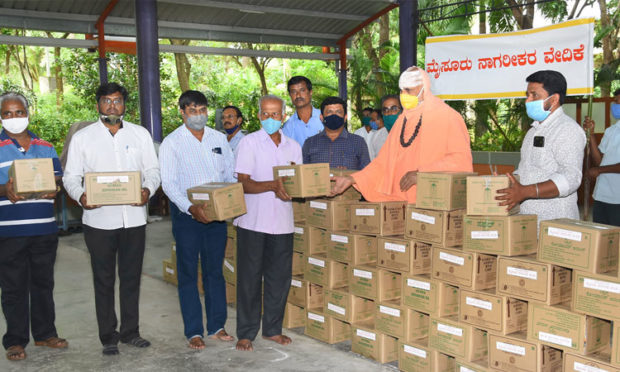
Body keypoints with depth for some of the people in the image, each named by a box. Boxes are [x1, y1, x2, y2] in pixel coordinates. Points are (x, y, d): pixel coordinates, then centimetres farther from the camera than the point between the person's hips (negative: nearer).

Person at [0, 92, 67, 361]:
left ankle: (45, 333, 25)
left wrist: (53, 190, -12)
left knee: (43, 283, 13)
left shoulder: (46, 148, 11)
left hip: (45, 229, 3)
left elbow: (59, 180, 10)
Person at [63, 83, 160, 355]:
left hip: (134, 218, 2)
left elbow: (153, 170, 7)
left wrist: (148, 189, -14)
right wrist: (80, 196, -19)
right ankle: (108, 337, 19)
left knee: (131, 277, 11)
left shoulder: (141, 134, 7)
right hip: (99, 219, -1)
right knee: (104, 280, 7)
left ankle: (130, 331, 25)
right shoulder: (82, 137, 3)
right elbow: (71, 176, 2)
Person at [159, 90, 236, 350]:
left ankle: (216, 326, 22)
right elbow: (169, 184, -11)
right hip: (187, 214, -3)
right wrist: (191, 208, -25)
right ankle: (194, 331, 13)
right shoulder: (171, 143, -4)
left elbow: (230, 174, 11)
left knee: (215, 270, 11)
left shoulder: (219, 138, 9)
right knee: (188, 273, 4)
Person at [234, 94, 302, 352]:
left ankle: (273, 329, 23)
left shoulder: (293, 147, 12)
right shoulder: (249, 142, 0)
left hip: (282, 221, 4)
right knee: (249, 278, 2)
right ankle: (246, 333, 13)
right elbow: (244, 183, -9)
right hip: (252, 221, -3)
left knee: (280, 278, 8)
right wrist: (273, 185, -24)